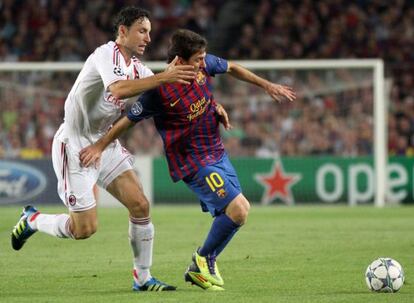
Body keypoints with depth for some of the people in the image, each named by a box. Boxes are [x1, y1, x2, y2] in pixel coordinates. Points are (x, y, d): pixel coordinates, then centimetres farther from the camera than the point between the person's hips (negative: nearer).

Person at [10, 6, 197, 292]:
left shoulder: (137, 67, 8)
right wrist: (163, 77, -46)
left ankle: (143, 278, 8)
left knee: (141, 206, -3)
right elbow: (118, 89, -38)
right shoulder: (107, 54, -19)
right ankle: (32, 220, 20)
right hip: (75, 146, -8)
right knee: (85, 229, -7)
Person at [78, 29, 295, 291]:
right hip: (195, 163, -8)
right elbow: (129, 120, -11)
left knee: (239, 210, 13)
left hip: (218, 153, 8)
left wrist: (267, 85, 18)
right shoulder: (159, 92, -23)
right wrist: (100, 146, -4)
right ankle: (203, 261, 4)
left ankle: (203, 265, 27)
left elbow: (232, 68, 14)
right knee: (238, 209, -18)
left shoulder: (204, 64, -6)